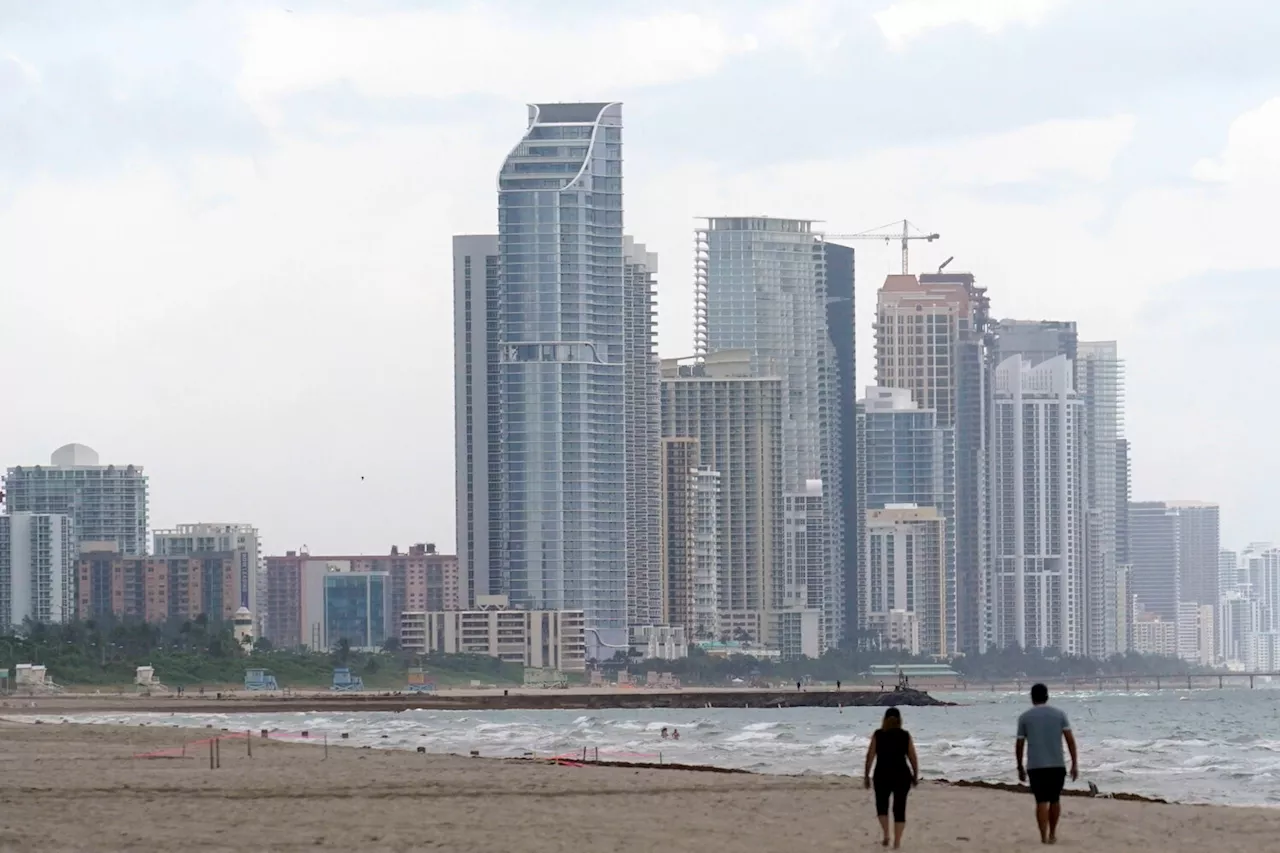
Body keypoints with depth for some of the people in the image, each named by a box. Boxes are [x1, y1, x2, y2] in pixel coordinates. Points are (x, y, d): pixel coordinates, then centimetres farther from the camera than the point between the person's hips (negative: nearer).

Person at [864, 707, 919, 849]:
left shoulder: (878, 735, -1)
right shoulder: (905, 735, 0)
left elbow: (870, 756, -4)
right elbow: (913, 758, 1)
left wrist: (866, 775, 3)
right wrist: (916, 775, 12)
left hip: (882, 775, 0)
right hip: (902, 775, 0)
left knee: (882, 805, 19)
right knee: (899, 808, 7)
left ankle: (886, 836, 5)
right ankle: (897, 841, 3)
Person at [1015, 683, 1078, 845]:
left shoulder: (1025, 717, 4)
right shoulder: (1060, 714, 6)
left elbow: (1019, 745, 6)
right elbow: (1070, 740, -1)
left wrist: (1020, 768, 17)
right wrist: (1074, 765, 2)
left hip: (1035, 766, -1)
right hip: (1057, 765, 1)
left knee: (1042, 802, -2)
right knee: (1054, 800, 17)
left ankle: (1044, 837, -11)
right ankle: (1052, 834, 26)